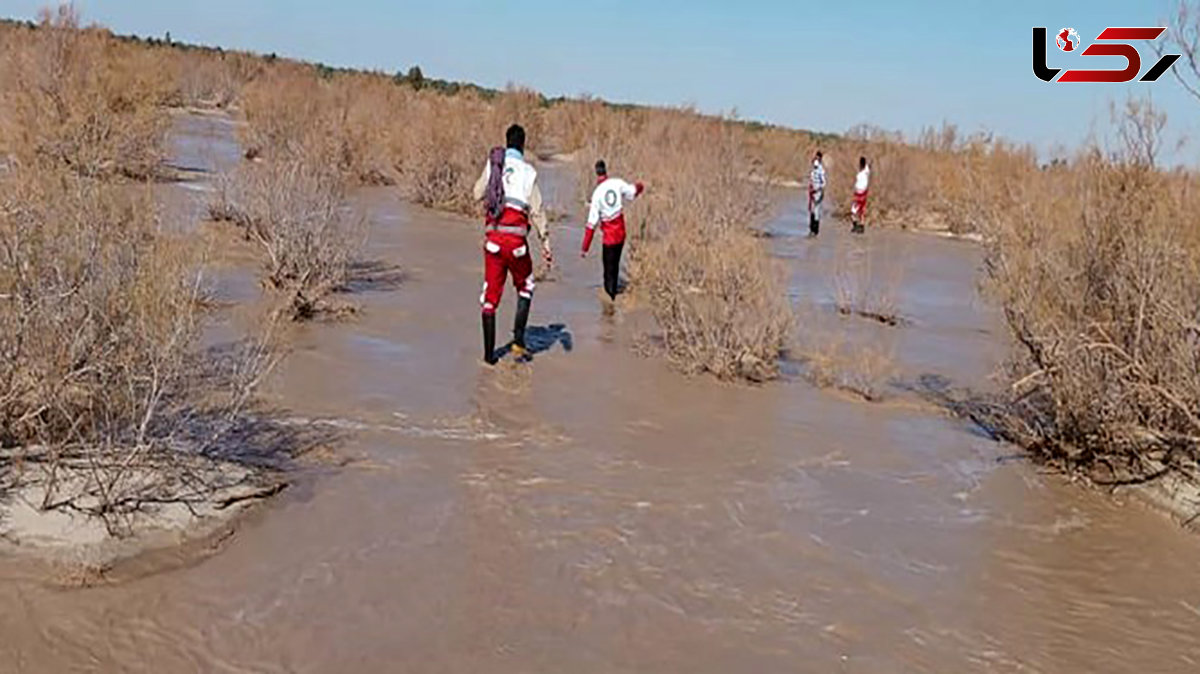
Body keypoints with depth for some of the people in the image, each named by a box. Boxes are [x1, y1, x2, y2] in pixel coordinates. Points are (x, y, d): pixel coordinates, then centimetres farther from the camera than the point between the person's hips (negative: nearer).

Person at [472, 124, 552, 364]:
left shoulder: (492, 164, 4)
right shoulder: (529, 172, -1)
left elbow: (478, 194, 12)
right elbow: (536, 211, -3)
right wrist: (545, 241, 3)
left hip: (493, 237, 2)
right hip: (516, 239, -2)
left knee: (490, 295, 9)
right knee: (525, 288, 20)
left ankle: (489, 353, 11)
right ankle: (518, 340, 11)